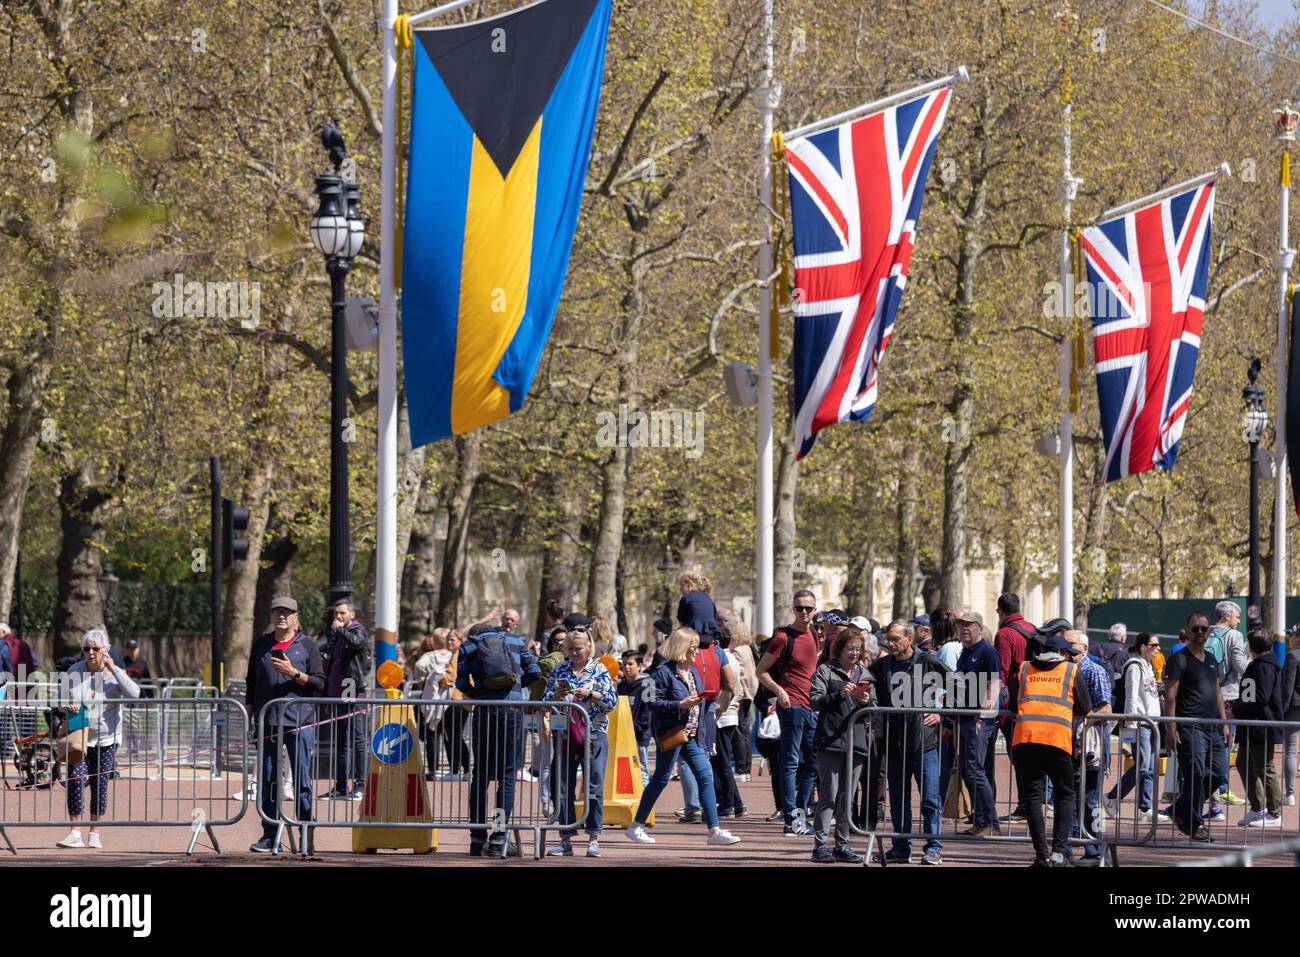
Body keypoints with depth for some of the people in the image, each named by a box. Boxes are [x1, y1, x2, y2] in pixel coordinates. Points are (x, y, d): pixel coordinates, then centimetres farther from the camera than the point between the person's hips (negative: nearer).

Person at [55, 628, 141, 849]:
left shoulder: (114, 672, -3)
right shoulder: (74, 671, -1)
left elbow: (134, 694, -18)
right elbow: (63, 696, 9)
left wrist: (113, 669, -20)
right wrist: (68, 705, -15)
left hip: (105, 739, 0)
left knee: (100, 784, 1)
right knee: (75, 779, -13)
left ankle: (94, 835, 11)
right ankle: (74, 833, -8)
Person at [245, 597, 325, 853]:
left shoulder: (307, 646, 4)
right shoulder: (261, 646, 13)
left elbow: (319, 684, -1)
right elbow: (252, 684, 18)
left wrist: (294, 673, -14)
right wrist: (247, 716, 13)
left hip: (300, 723, -3)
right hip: (267, 723, 3)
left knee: (302, 782, -3)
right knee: (267, 781, 4)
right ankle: (270, 836, 9)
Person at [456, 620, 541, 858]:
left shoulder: (468, 647, 10)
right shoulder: (516, 641, 12)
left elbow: (462, 683, 0)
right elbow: (534, 672, 3)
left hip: (484, 711, 1)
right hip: (513, 710, 0)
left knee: (480, 775, 10)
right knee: (507, 775, 2)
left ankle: (478, 840, 10)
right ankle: (498, 840, -5)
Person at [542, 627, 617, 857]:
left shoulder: (599, 670, 2)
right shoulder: (559, 671, 10)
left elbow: (611, 701, -3)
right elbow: (546, 702, 10)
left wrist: (589, 693, -15)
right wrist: (558, 693, -9)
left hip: (594, 736, -3)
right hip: (565, 736, 3)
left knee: (594, 787, -2)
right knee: (564, 788, 4)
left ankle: (594, 839, 3)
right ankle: (566, 840, 9)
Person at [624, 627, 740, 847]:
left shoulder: (693, 672, 14)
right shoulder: (664, 672, -10)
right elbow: (654, 703, -16)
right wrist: (681, 705, -22)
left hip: (691, 734, 7)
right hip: (671, 733, -7)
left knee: (706, 777, -2)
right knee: (661, 779, 1)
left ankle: (714, 831, -4)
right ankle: (636, 827, 13)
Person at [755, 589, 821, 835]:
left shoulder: (813, 636, 15)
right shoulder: (783, 637, -7)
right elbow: (761, 670, -5)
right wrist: (778, 690, -20)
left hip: (812, 707, 8)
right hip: (792, 705, -8)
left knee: (812, 763, 11)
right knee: (791, 762, -7)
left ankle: (801, 813, 19)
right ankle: (792, 819, -8)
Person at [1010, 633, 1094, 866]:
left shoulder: (1024, 669, 20)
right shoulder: (1073, 670, 15)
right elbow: (1085, 709, 18)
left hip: (1024, 737, 2)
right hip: (1058, 737, -2)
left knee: (1033, 795, 7)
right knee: (1064, 795, 11)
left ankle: (1042, 854, 3)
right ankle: (1059, 851, 0)